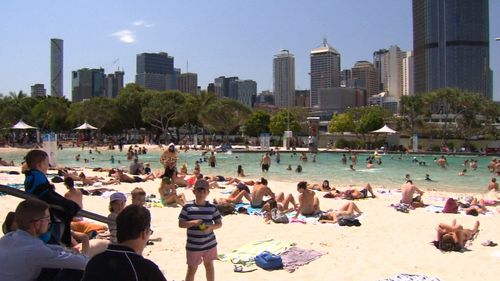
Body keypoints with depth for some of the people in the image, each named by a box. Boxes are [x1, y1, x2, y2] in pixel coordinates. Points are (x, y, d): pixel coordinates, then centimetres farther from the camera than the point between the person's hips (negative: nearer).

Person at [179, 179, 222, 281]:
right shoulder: (187, 207, -9)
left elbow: (219, 223, 1)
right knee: (192, 269, 7)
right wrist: (192, 222, -23)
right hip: (193, 245, -2)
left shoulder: (212, 207, -5)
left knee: (209, 265, 18)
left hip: (209, 243, 2)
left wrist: (211, 227, -19)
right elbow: (181, 224, -6)